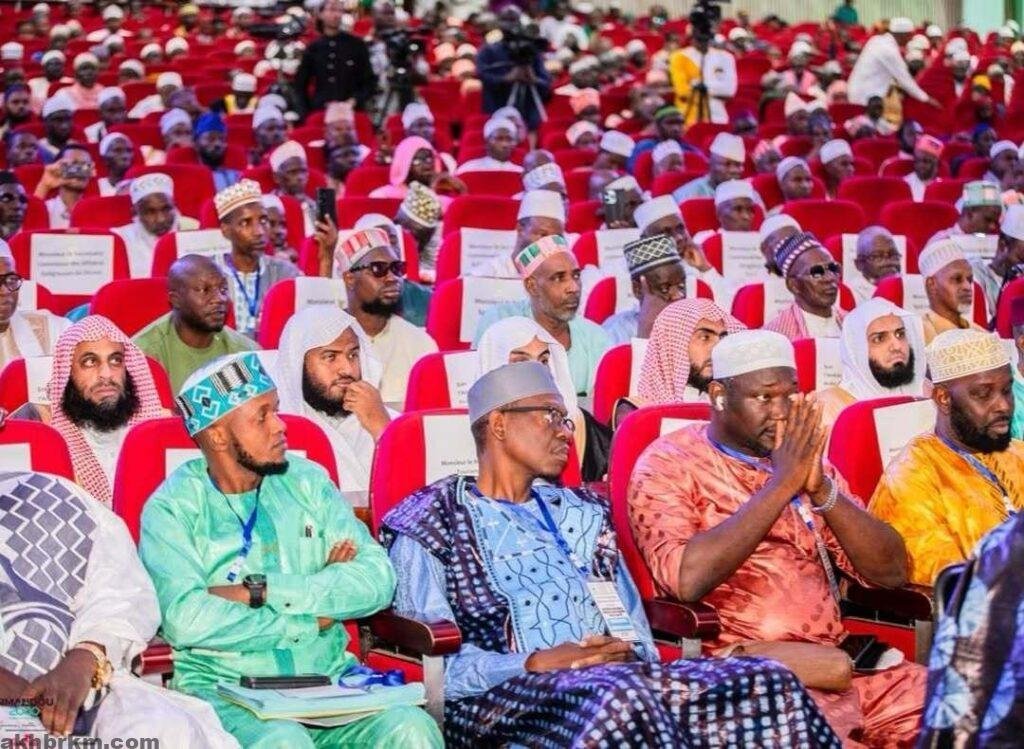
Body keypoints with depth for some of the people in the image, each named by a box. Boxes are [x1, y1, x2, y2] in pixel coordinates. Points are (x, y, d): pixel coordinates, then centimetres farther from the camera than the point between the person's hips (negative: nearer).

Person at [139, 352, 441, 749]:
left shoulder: (307, 481, 11)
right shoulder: (172, 507, -1)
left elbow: (377, 579, -1)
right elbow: (185, 619, -18)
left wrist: (261, 591, -12)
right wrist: (309, 618, -9)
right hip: (224, 689, -3)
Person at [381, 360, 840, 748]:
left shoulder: (579, 512, 28)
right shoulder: (430, 522, 9)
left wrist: (625, 655, -3)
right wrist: (533, 665, -15)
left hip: (621, 678, 6)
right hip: (501, 694, -6)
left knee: (768, 683, -20)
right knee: (620, 697, -40)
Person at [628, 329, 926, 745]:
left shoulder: (806, 459, 18)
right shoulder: (669, 464, 1)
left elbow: (891, 572, 8)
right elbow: (686, 580, -18)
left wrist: (822, 488, -7)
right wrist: (780, 485, -14)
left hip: (835, 663, 6)